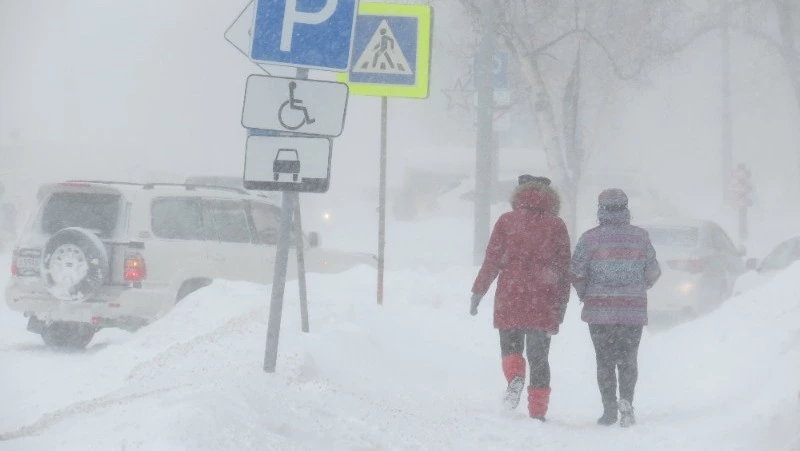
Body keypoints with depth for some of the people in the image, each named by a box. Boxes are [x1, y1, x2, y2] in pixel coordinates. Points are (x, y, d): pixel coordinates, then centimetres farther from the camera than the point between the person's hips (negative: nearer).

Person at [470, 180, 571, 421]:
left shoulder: (507, 221, 3)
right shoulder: (556, 226, 6)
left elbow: (492, 261, 0)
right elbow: (564, 268, 5)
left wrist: (478, 292, 6)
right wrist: (561, 304, 11)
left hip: (510, 298, -1)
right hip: (544, 301, 1)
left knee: (510, 345, 16)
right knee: (538, 356, 8)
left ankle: (515, 375, -16)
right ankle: (537, 411, 3)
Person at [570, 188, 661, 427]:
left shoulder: (589, 238, -6)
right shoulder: (640, 237, 0)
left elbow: (577, 274, -5)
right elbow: (653, 272, 5)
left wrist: (585, 295, 14)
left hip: (599, 310, -1)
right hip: (634, 311, 1)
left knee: (605, 361, 8)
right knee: (628, 360, 10)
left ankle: (609, 409, 1)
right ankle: (626, 400, -11)